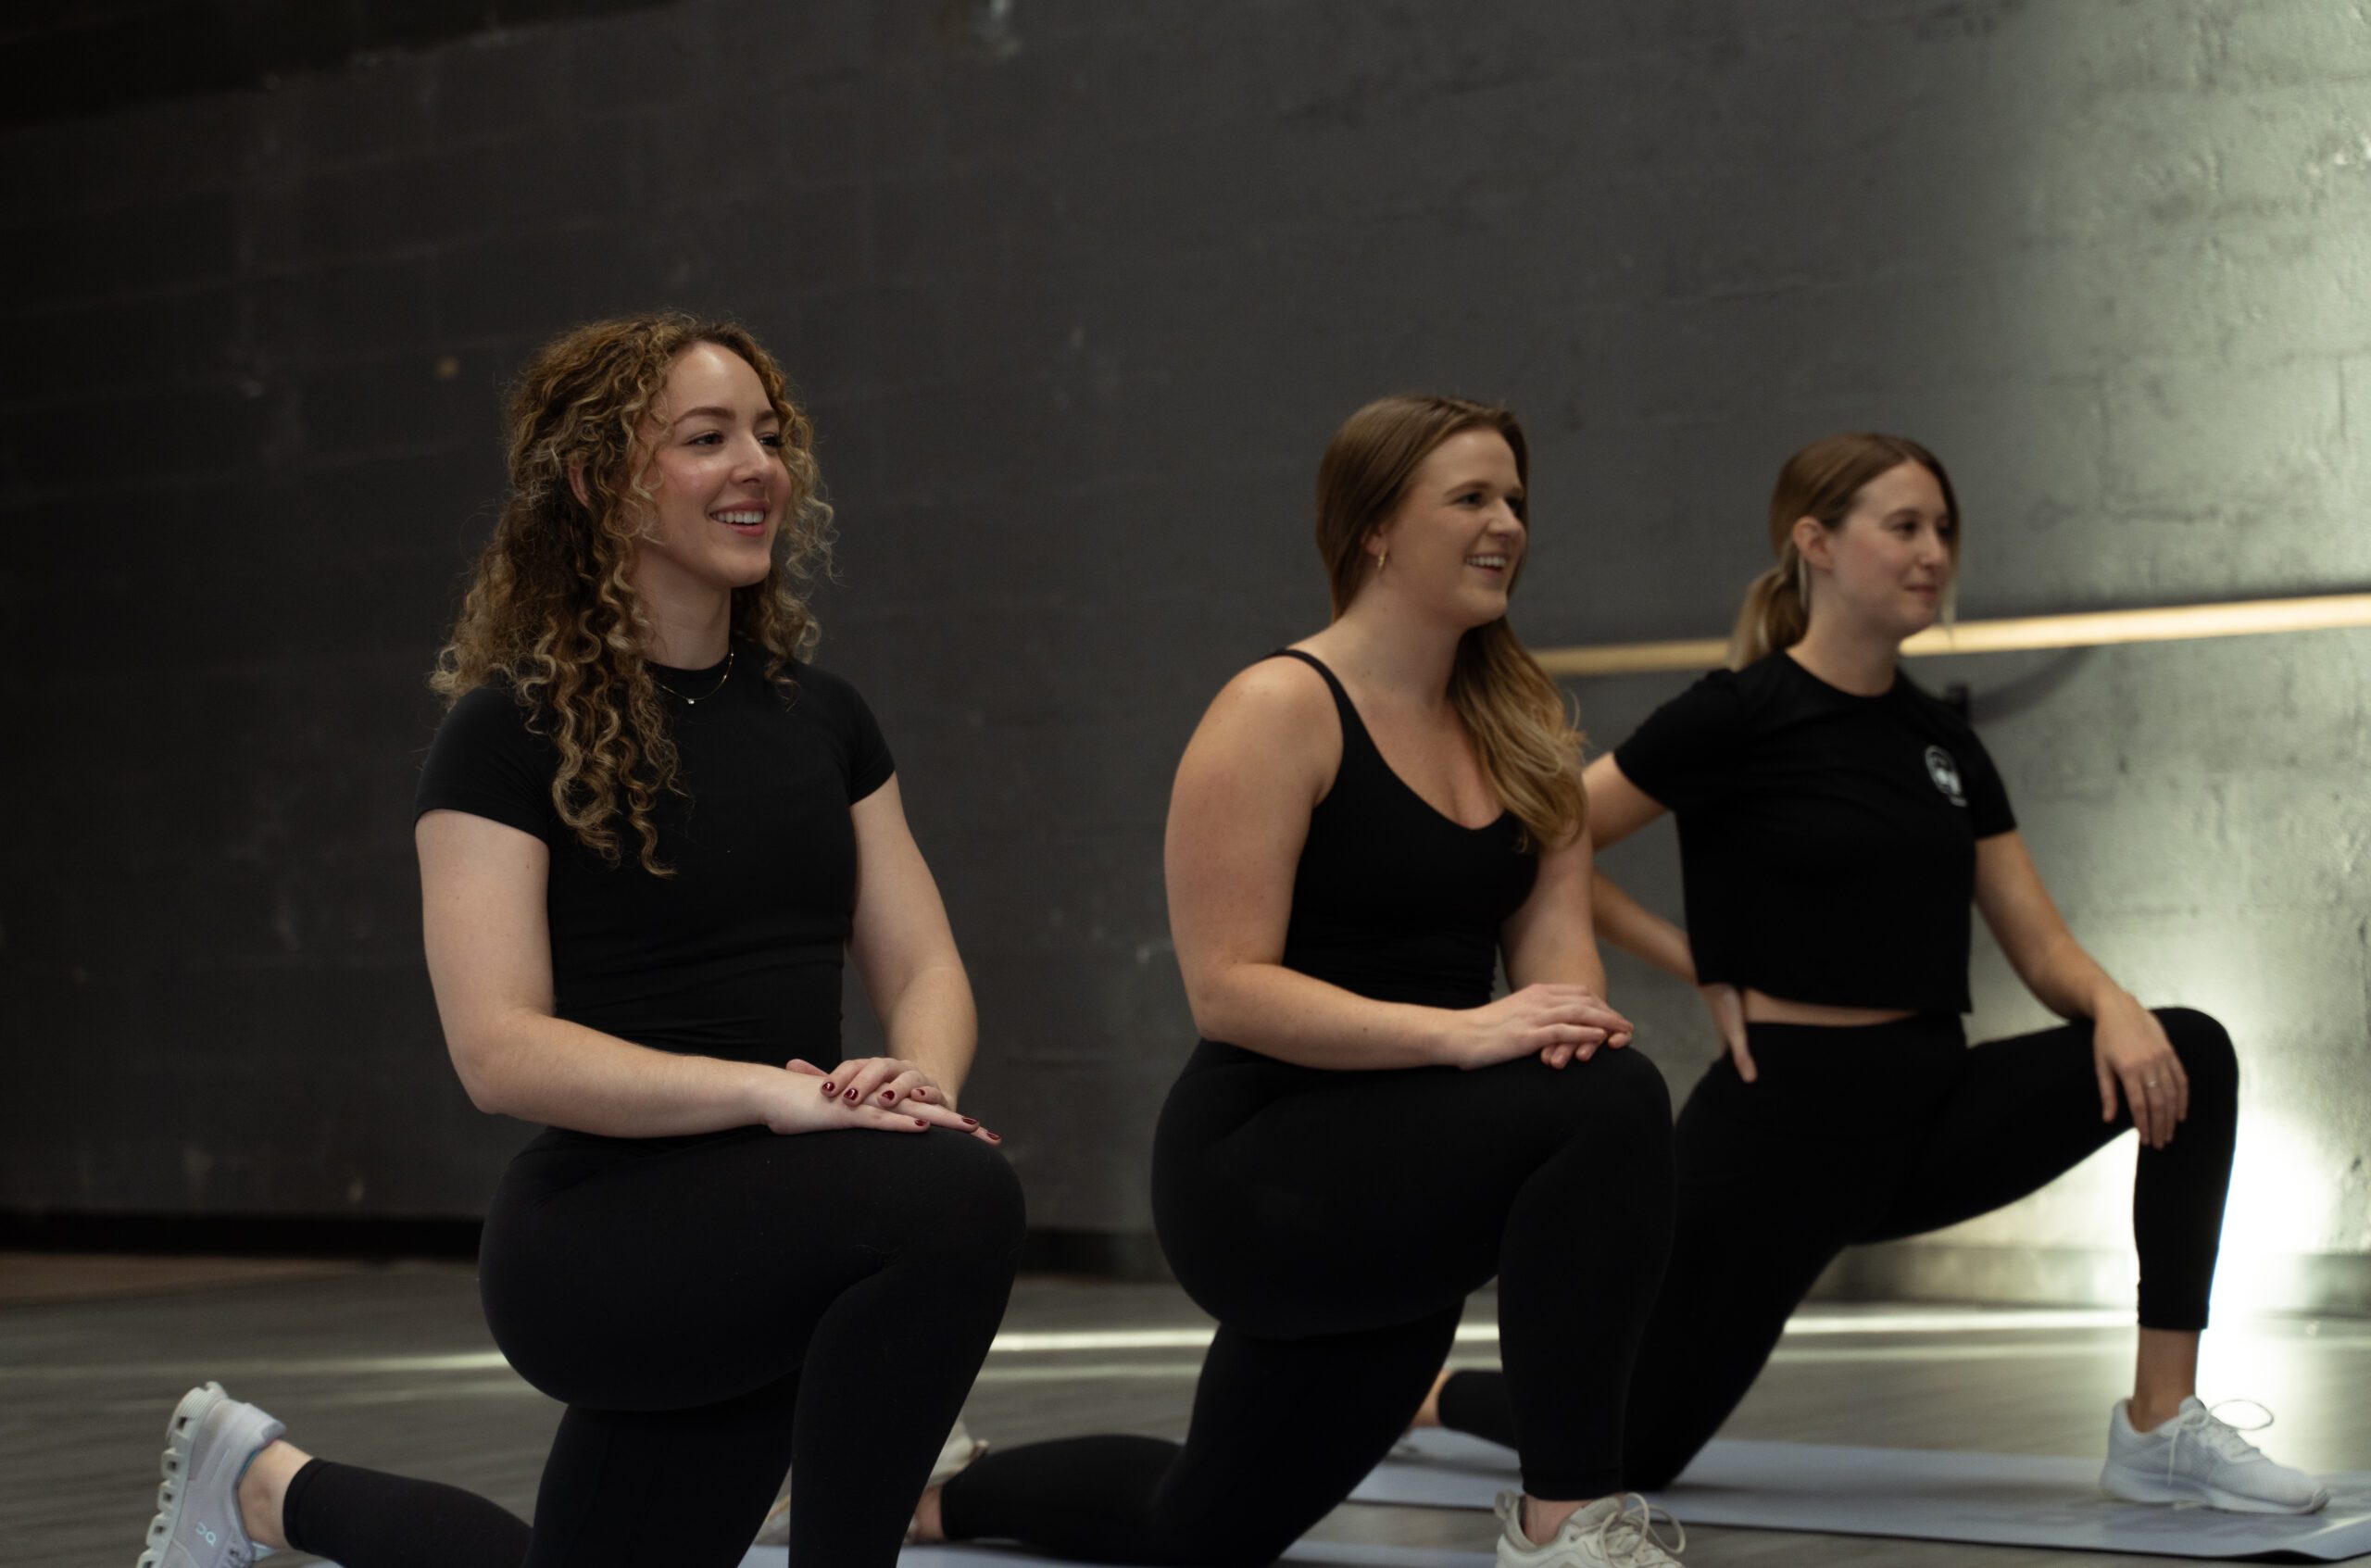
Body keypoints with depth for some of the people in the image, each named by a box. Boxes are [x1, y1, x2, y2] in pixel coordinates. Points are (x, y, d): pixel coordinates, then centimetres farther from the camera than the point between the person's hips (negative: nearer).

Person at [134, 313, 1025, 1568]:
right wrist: (768, 1089, -29)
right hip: (594, 1238, -7)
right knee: (954, 1196, -31)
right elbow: (500, 1050, -18)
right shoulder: (512, 733, -10)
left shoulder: (819, 715, 8)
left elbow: (923, 966, 6)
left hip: (767, 1256, 7)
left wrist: (919, 1076, -18)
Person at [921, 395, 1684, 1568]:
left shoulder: (1521, 723, 9)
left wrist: (1567, 1013, -23)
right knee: (1610, 1105, -30)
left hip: (1400, 1182, 8)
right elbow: (1227, 988, -19)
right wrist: (1460, 1031, -29)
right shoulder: (1279, 711, -13)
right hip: (1256, 1173, -8)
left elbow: (1551, 931, 1)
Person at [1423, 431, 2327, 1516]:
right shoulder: (1739, 716, -10)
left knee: (2186, 1055, -14)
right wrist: (1702, 967, -9)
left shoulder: (1942, 742, 10)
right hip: (1788, 1112, -6)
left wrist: (2114, 1007, -16)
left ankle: (2160, 1429, -11)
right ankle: (1422, 1390, 32)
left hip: (1930, 1107, 6)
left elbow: (2042, 949, 6)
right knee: (1630, 1445, -1)